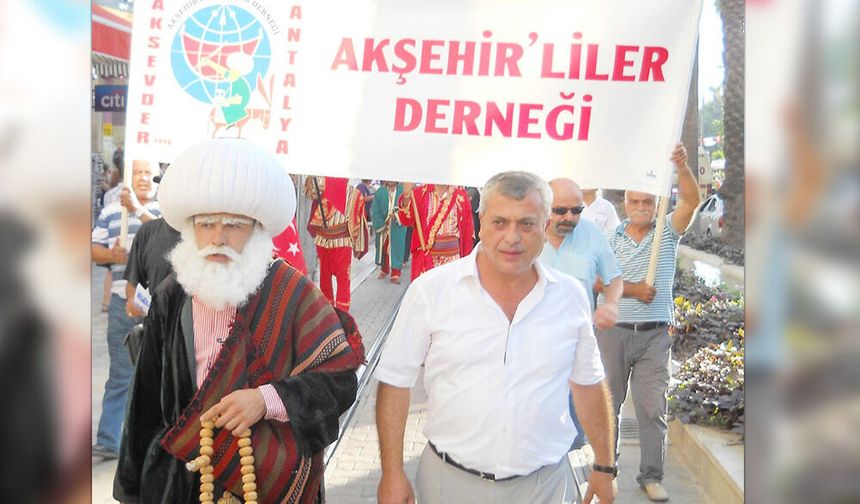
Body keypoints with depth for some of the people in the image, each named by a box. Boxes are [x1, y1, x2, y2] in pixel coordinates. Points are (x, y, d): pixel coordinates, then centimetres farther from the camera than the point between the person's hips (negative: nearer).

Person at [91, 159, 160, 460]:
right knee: (120, 374, 6)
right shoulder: (111, 212, 12)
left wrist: (138, 210, -25)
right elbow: (94, 249, 10)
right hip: (123, 302, 2)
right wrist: (110, 254, -11)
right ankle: (108, 441, 12)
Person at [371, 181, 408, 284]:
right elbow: (374, 210, -1)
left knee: (396, 248, -1)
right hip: (383, 225, 2)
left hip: (397, 226, -1)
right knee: (384, 248, 11)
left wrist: (397, 214, -20)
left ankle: (395, 274, 4)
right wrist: (381, 224, -10)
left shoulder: (403, 190, -1)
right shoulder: (380, 192, 2)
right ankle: (384, 269, 31)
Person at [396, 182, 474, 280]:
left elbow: (467, 230, 4)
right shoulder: (420, 193, 0)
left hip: (452, 257, 1)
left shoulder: (461, 196, 0)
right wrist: (406, 194, -27)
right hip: (425, 256, 0)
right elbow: (406, 220, -12)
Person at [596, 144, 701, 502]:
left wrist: (682, 168, -24)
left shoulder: (668, 233, 6)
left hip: (655, 336, 0)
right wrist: (632, 290, -12)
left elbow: (691, 201, -9)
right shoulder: (611, 239, 4)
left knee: (653, 409, 5)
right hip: (613, 333, 0)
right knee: (608, 404, 10)